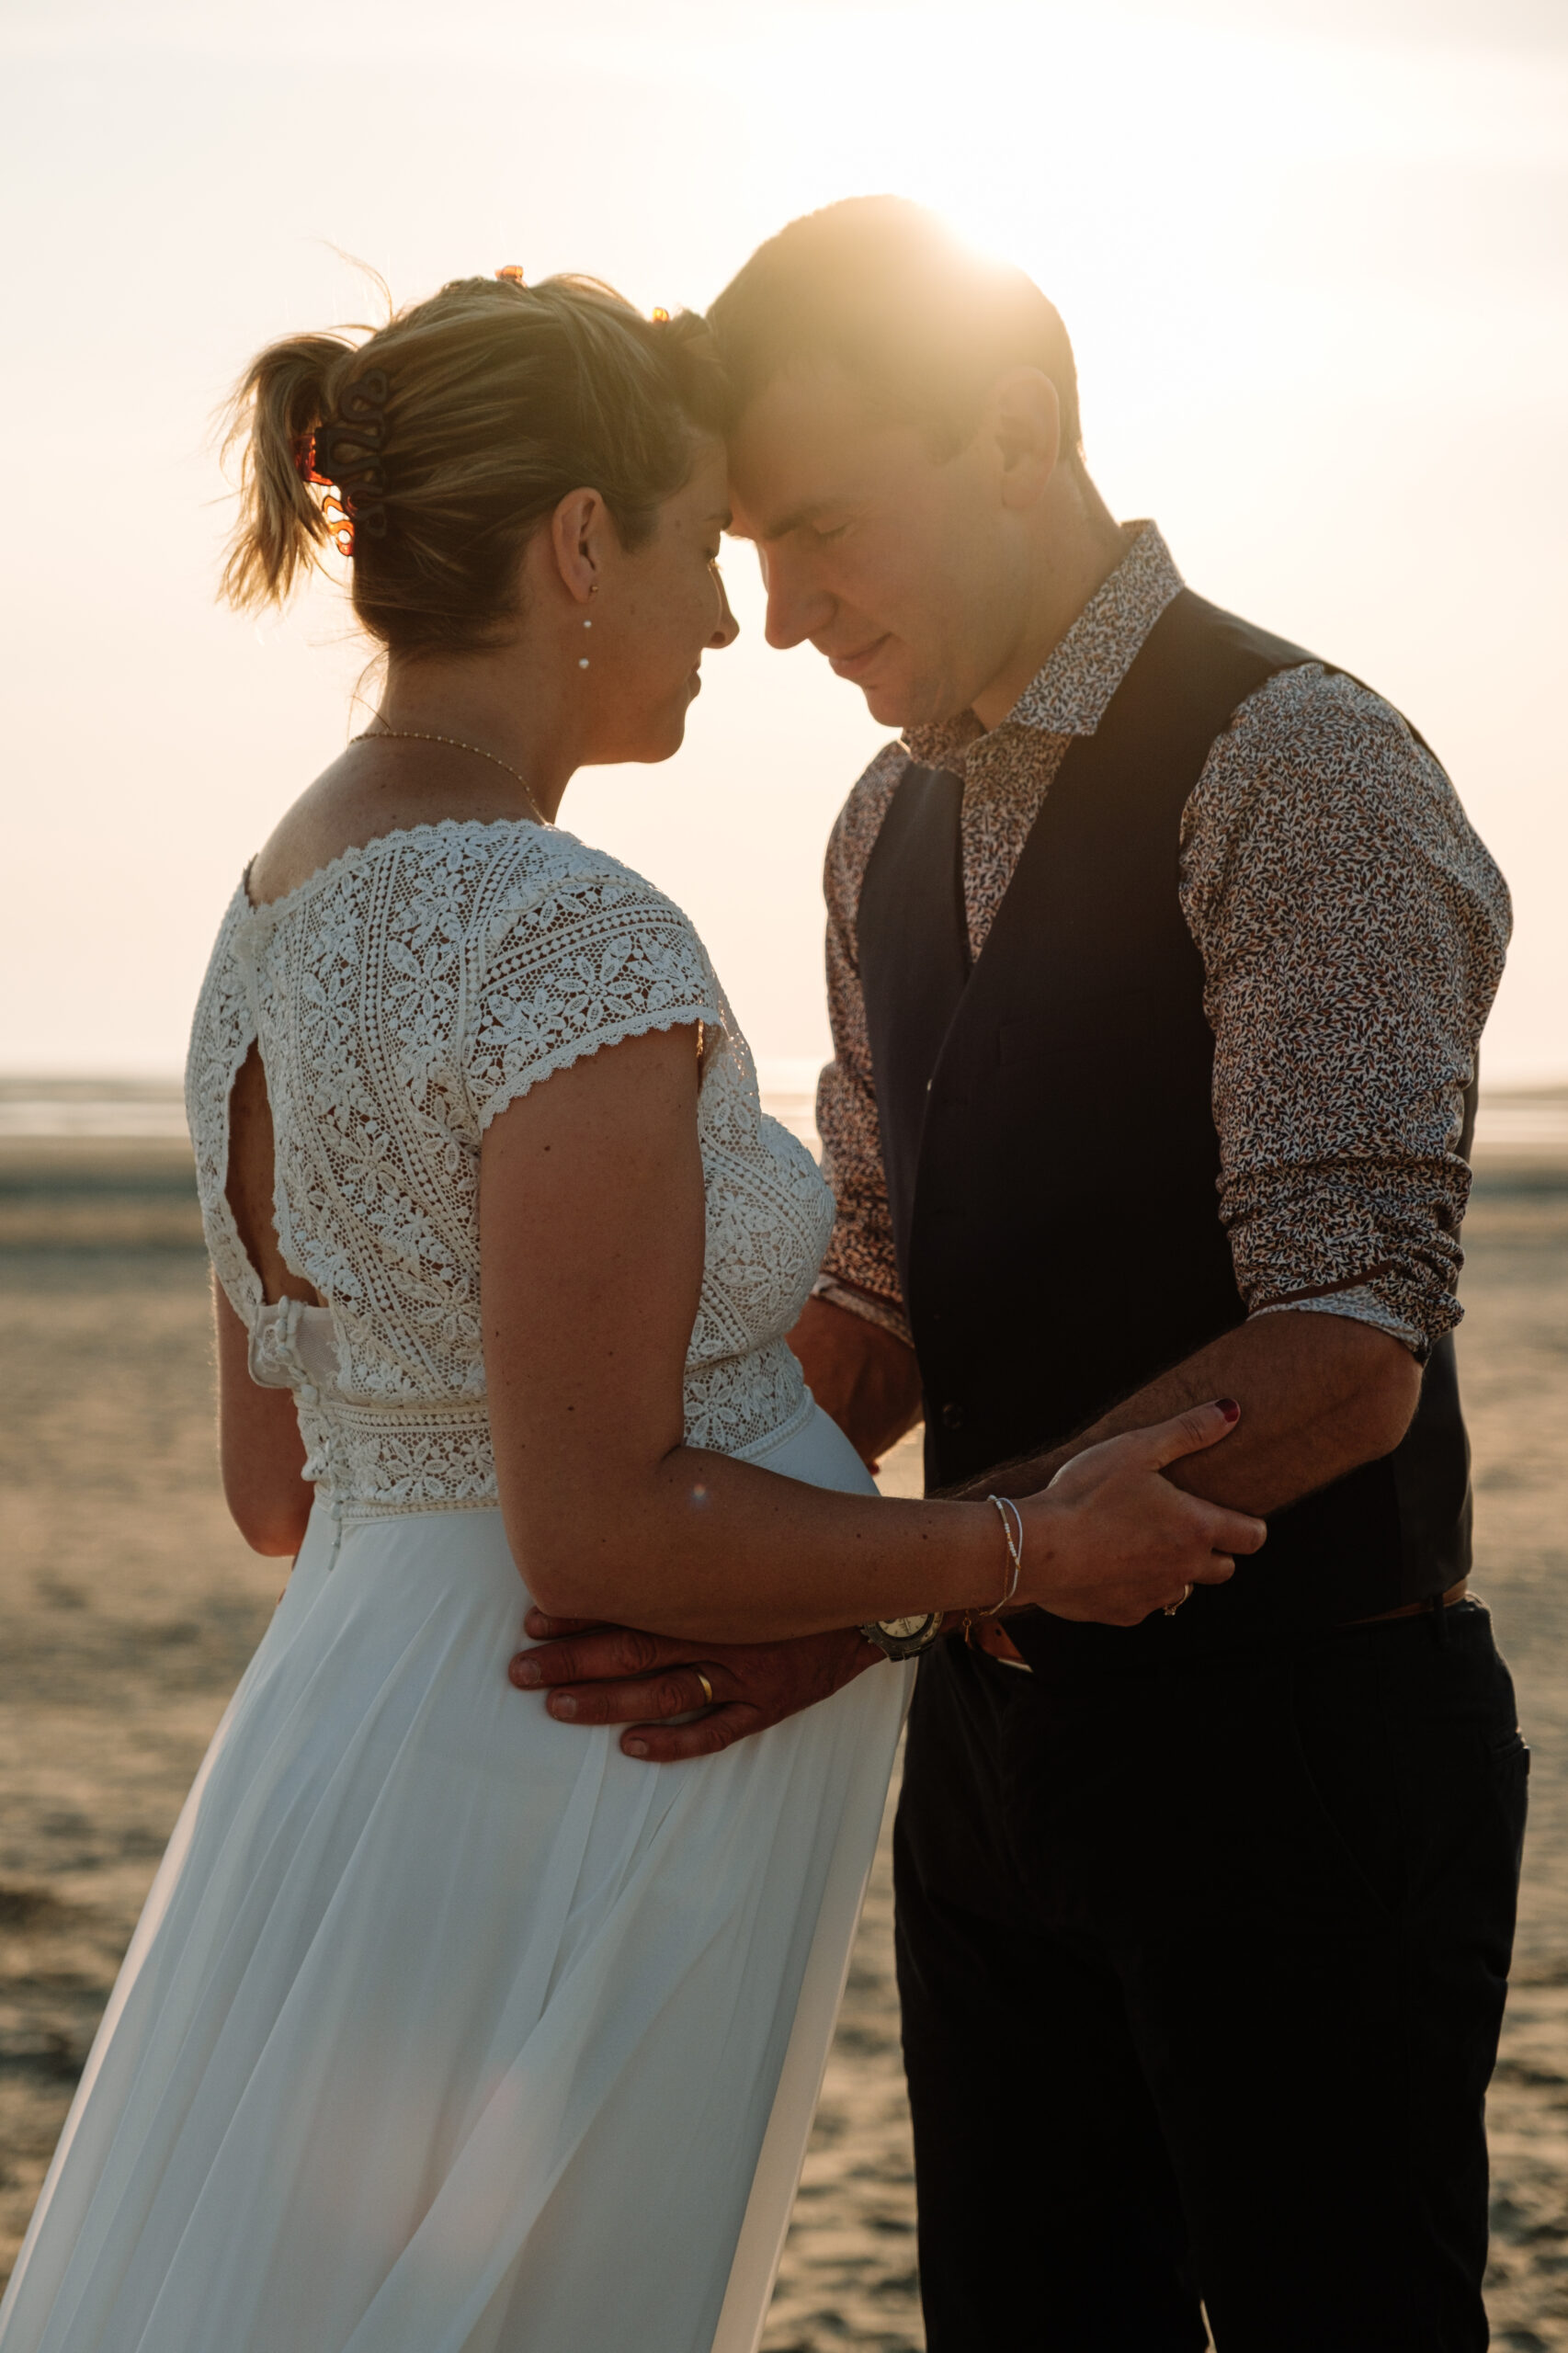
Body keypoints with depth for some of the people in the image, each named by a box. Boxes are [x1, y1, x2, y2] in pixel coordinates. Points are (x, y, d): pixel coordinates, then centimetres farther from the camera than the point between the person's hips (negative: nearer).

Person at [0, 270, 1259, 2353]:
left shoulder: (282, 915, 9)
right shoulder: (573, 946, -20)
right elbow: (599, 1534, -22)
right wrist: (1028, 1549, -10)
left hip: (348, 1752, 9)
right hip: (558, 1851, -9)